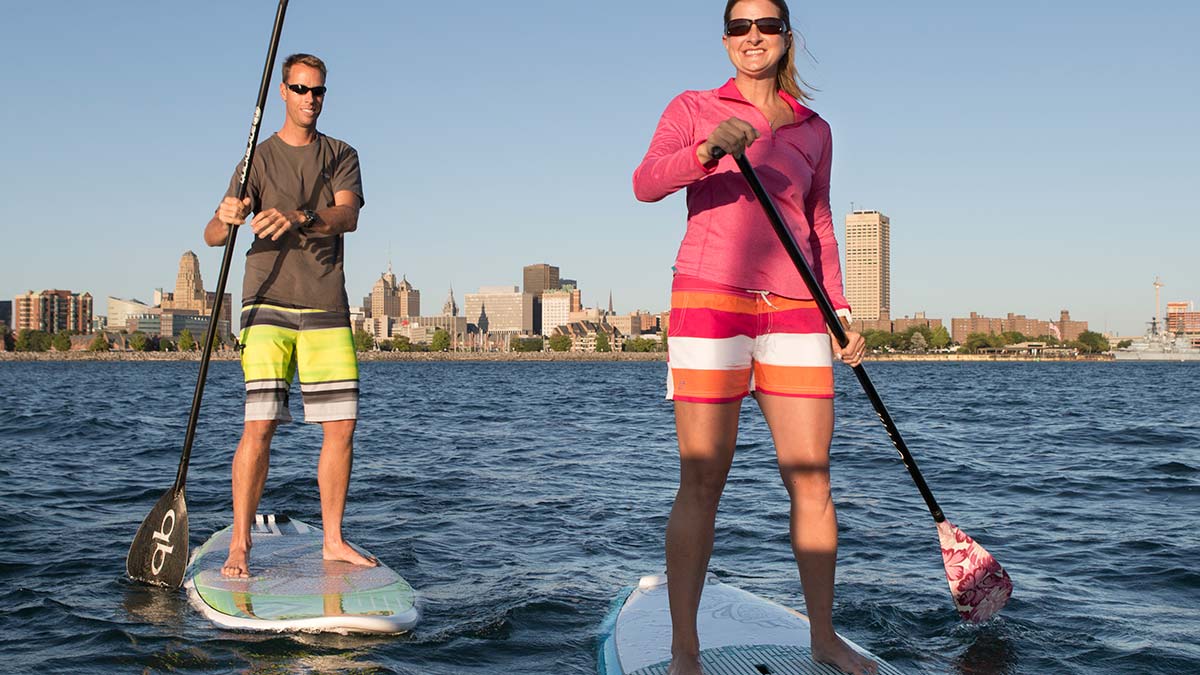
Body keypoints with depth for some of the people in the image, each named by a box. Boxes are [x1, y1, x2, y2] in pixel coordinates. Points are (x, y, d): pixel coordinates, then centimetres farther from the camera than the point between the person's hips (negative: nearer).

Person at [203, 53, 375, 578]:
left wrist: (297, 218, -30)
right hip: (269, 303, -3)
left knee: (342, 424, 0)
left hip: (327, 306, 3)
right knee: (260, 425, -11)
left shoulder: (341, 156, 11)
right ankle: (239, 545, -4)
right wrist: (227, 218, -29)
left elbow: (347, 216, -10)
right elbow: (212, 236, -4)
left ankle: (333, 540, 11)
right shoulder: (261, 159, 4)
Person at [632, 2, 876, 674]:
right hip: (710, 300, -3)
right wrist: (709, 150, -27)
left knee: (812, 479, 1)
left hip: (794, 312, 4)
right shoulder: (694, 108, 7)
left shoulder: (813, 130, 17)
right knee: (702, 482, -5)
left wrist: (841, 310, 13)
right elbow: (646, 183, -9)